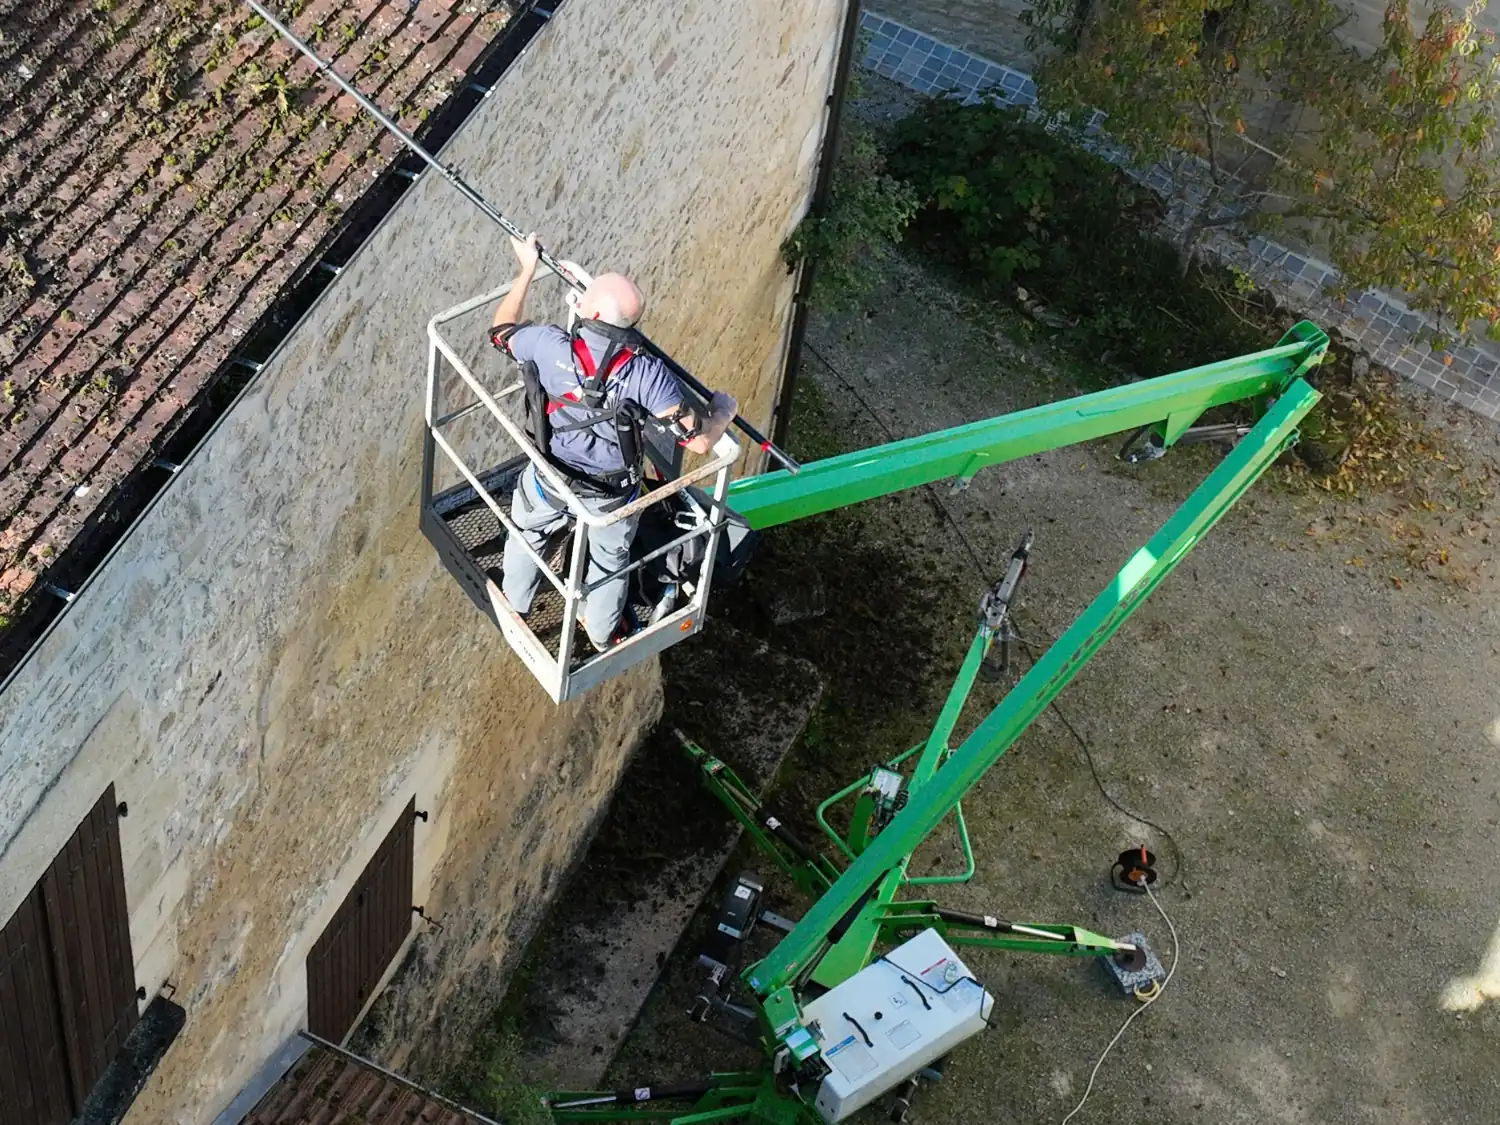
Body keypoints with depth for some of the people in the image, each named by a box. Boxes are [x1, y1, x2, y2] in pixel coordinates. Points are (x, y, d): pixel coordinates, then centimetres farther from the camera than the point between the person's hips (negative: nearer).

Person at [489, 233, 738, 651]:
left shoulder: (548, 346, -29)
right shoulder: (647, 372, -32)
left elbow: (501, 330, -5)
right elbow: (698, 442, -28)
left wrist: (527, 269, 7)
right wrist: (722, 413, -5)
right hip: (613, 496, -1)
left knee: (526, 535, 33)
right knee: (611, 557, 30)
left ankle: (513, 604, 60)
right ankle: (602, 632, 55)